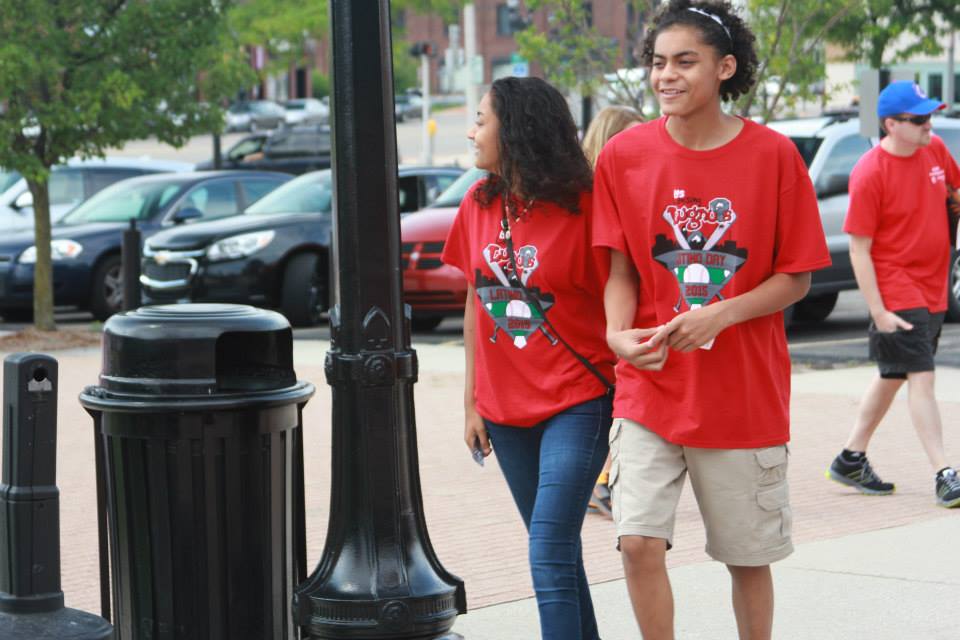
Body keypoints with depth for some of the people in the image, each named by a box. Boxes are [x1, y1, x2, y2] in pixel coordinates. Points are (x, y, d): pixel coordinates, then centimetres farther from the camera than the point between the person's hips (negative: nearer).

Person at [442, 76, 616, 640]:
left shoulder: (582, 207, -11)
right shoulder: (478, 205, 6)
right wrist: (471, 402, 13)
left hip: (576, 403, -6)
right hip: (505, 406, 6)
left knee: (550, 555, -14)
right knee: (558, 551, 14)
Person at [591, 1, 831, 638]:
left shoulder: (773, 155, -6)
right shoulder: (624, 156, -2)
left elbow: (797, 276, -3)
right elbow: (621, 269, 4)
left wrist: (720, 315, -18)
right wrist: (619, 333, -16)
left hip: (747, 395, -1)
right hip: (651, 392, 1)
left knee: (750, 556, 9)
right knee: (640, 542, -12)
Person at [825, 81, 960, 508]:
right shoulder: (870, 173, -17)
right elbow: (859, 249, -16)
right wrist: (878, 312, -19)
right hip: (896, 292, -8)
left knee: (893, 376, 15)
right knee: (920, 377, -11)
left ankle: (851, 460, 28)